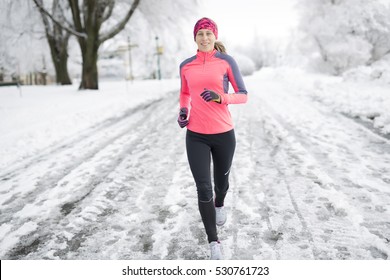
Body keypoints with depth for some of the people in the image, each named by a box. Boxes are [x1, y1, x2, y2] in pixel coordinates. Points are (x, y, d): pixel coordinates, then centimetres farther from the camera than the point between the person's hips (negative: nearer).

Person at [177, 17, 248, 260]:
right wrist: (183, 110, 2)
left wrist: (220, 97, -21)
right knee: (203, 189, -6)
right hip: (196, 136, 1)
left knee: (221, 181, 18)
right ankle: (214, 242, 6)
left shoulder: (226, 61, -4)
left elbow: (243, 95, -3)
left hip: (223, 134, -1)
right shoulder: (186, 66, 5)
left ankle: (219, 205, 54)